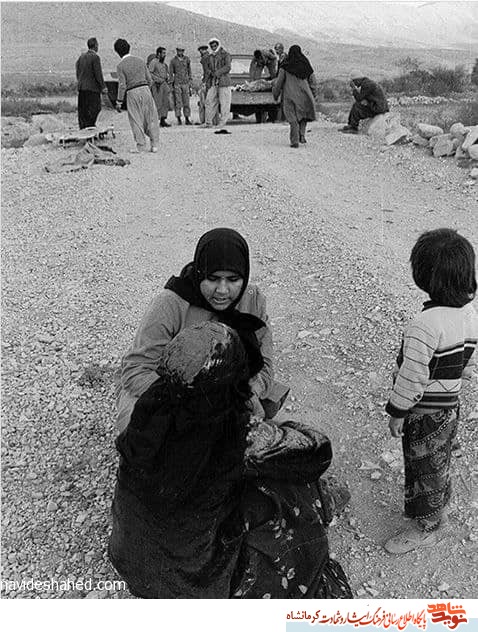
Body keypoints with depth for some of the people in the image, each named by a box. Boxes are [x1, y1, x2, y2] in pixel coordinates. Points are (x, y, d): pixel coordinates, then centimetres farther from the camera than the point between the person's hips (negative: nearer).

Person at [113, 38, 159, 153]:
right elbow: (149, 79, 8)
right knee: (151, 118, 9)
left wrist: (119, 102, -2)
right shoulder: (140, 60, 7)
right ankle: (154, 145, 7)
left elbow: (122, 85, -8)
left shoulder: (121, 66, -5)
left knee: (136, 121, 5)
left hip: (132, 93, -3)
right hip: (145, 89, 3)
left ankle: (141, 146, 6)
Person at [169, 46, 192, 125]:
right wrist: (171, 85, -2)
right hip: (177, 84, -2)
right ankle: (179, 119, 2)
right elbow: (171, 74, 4)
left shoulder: (187, 59, 7)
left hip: (185, 83, 2)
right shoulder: (173, 61, 1)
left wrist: (191, 85, 8)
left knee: (186, 102, 2)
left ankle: (187, 119, 7)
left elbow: (189, 72, 12)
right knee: (178, 102, -3)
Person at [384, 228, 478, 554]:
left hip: (424, 414, -8)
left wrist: (397, 413, -12)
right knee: (439, 463, 27)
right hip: (451, 406, 8)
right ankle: (439, 510, 49)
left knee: (424, 468, 13)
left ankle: (426, 528, 34)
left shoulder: (424, 325, -32)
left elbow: (412, 377, -25)